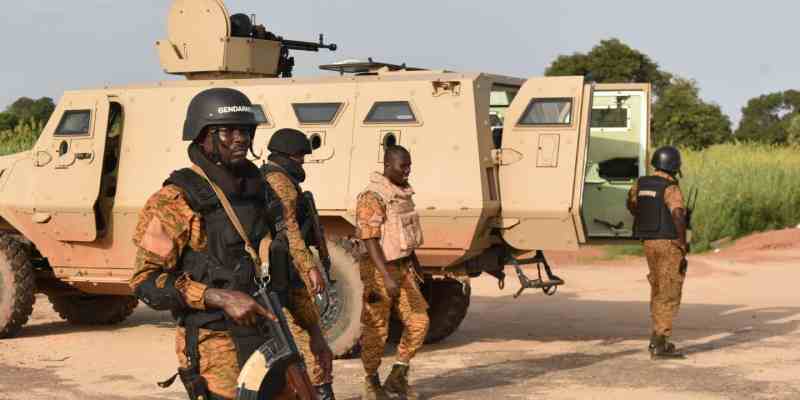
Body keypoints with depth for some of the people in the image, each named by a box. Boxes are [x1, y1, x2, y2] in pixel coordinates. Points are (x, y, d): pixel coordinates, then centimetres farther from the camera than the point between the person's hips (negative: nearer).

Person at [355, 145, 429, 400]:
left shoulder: (402, 193, 8)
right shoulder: (372, 198, -19)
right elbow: (370, 241, -24)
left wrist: (414, 263, 27)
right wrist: (386, 277, -31)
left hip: (402, 268, 8)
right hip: (379, 271, -8)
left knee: (418, 322, 3)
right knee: (377, 331, 2)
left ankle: (397, 378, 16)